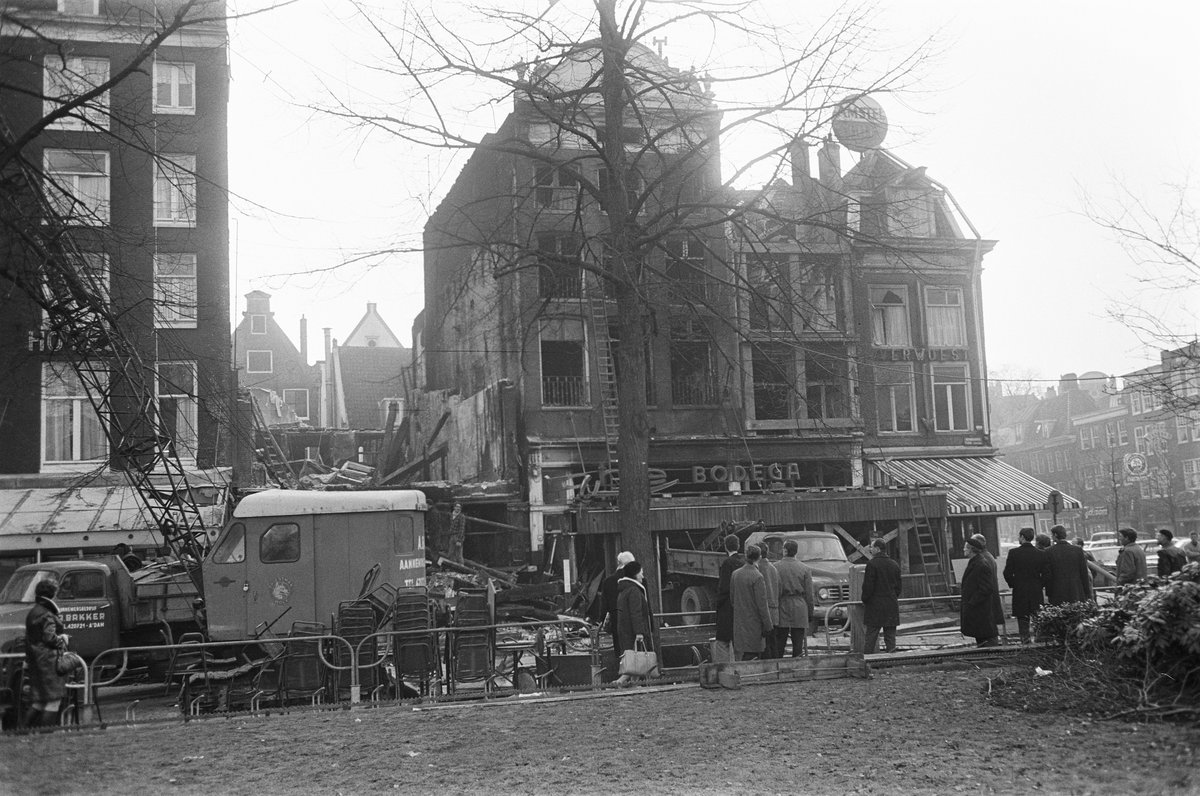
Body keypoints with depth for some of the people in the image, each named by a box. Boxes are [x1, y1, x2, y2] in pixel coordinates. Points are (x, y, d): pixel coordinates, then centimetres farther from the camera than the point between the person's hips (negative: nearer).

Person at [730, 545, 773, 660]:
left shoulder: (735, 574, 3)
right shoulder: (757, 577, -17)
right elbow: (762, 604, -15)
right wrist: (767, 626, -7)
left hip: (738, 623, 6)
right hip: (753, 623, -6)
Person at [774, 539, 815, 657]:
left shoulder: (775, 568, -4)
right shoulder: (805, 568, 0)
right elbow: (810, 594, 2)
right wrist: (810, 614, 10)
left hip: (781, 609, -1)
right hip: (800, 611, 1)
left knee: (779, 646, 5)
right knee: (798, 646, 5)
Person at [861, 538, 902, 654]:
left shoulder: (872, 564, -10)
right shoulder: (895, 565, 9)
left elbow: (868, 585, -12)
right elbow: (898, 586, 12)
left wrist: (864, 600, 0)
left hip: (875, 605, -5)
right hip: (892, 606, 5)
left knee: (871, 637, -2)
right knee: (890, 637, 8)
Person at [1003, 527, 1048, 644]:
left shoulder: (1013, 553, -8)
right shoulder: (1041, 554, -2)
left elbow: (1007, 573, -8)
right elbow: (1045, 574, -3)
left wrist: (1013, 585, 7)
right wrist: (1039, 585, 11)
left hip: (1019, 592, -2)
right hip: (1036, 592, 2)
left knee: (1022, 620, 5)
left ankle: (1025, 640, 3)